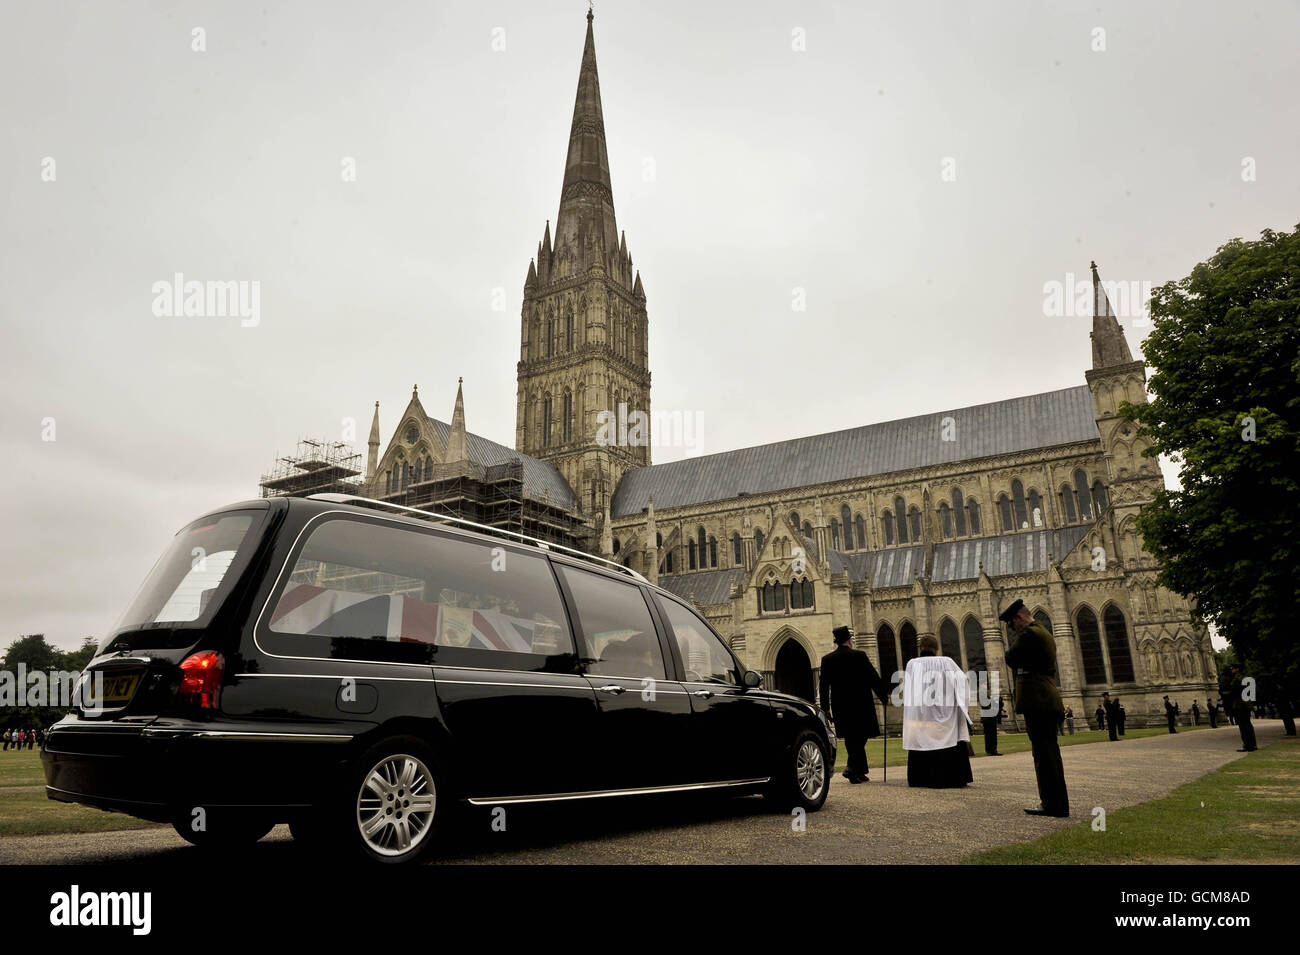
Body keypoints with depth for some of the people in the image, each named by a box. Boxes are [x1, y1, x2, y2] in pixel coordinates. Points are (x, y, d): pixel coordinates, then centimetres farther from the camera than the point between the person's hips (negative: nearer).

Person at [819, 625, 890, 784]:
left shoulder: (826, 659, 1)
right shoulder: (859, 656, -9)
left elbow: (823, 686, 4)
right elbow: (874, 678, -5)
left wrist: (825, 708, 11)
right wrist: (884, 698, 7)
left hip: (840, 707, 4)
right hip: (860, 705, -4)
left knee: (850, 738, 15)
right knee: (860, 737, 4)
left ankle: (860, 770, 23)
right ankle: (852, 769, -6)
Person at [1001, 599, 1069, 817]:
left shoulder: (1028, 633, -11)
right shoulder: (1044, 633, 20)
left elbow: (1011, 659, -9)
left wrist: (1016, 640, 7)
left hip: (1037, 700, -10)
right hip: (1048, 699, 10)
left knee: (1043, 753, -7)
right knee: (1050, 752, 13)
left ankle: (1052, 805, -4)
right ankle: (1059, 804, 19)